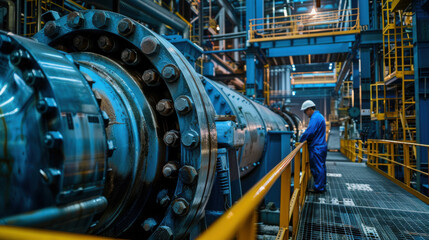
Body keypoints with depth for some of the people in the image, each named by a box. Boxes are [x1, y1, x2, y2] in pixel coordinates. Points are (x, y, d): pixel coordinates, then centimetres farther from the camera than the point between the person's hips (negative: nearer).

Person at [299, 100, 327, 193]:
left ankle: (318, 188, 2)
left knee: (317, 168, -4)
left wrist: (301, 140, -9)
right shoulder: (319, 116, 17)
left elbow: (309, 132, -22)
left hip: (317, 147, -10)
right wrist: (307, 139, 8)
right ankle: (322, 186, 23)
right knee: (321, 167, 15)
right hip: (322, 146, 10)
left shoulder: (315, 117, -16)